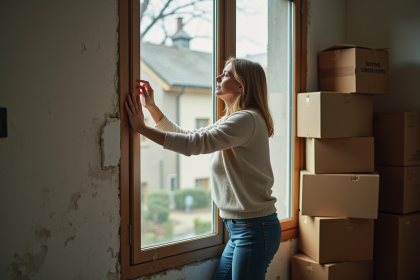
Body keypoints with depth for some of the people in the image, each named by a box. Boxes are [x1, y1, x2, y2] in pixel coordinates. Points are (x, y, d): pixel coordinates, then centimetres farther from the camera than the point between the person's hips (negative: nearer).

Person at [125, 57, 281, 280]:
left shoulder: (247, 119, -17)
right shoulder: (231, 121, 15)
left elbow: (194, 143, -26)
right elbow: (186, 135, 17)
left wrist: (141, 128, -21)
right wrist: (151, 107, 9)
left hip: (255, 228, -9)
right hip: (239, 228, 9)